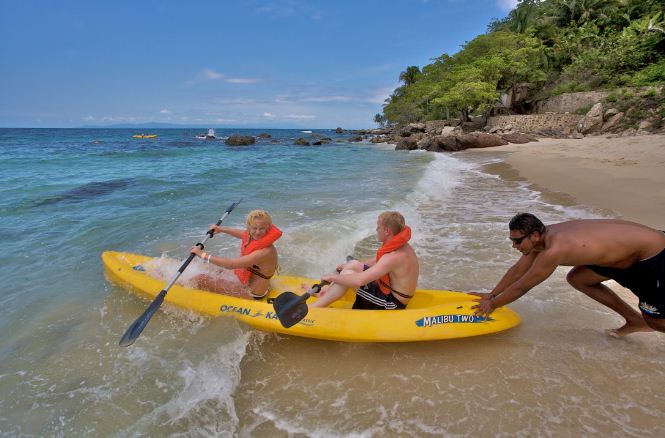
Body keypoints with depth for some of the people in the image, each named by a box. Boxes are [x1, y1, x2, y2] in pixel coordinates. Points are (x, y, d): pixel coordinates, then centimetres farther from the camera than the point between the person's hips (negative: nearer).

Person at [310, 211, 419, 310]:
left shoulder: (394, 257, -29)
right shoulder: (402, 246, 0)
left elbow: (359, 281, -34)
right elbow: (377, 262, 18)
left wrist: (332, 277, -19)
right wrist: (347, 266, 19)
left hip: (391, 305, -9)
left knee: (347, 274, -16)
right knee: (353, 264, 8)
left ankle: (312, 308, -11)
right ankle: (328, 292, 15)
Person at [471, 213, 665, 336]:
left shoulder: (553, 251, -32)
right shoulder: (544, 235, -5)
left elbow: (521, 287, -22)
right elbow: (518, 270, 5)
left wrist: (492, 304, -9)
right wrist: (491, 295, 9)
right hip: (628, 246, 8)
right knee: (577, 279, 10)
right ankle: (635, 321, 22)